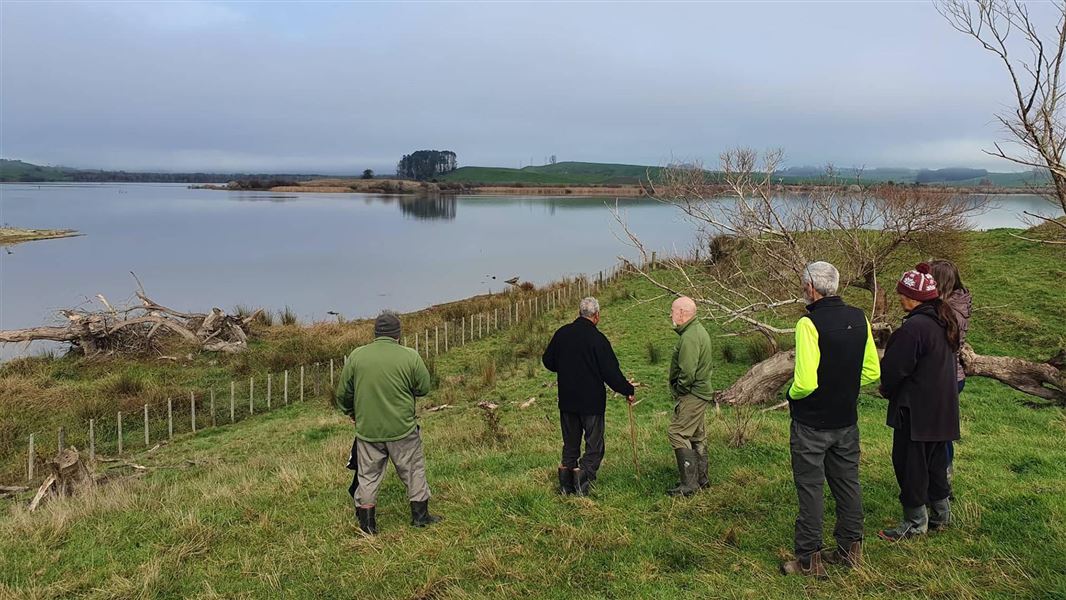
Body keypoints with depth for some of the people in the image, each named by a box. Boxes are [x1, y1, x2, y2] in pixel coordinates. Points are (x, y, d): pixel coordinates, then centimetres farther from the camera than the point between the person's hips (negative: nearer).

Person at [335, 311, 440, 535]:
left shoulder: (356, 356, -2)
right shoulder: (410, 356, -9)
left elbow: (343, 393, 5)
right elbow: (424, 388, 0)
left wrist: (351, 412, 23)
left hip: (367, 429, 2)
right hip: (402, 429, -2)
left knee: (368, 476, 12)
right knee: (413, 471, 14)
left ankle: (367, 525, 18)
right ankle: (420, 516, 24)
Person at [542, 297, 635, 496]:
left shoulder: (562, 333, 2)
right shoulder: (597, 338, -14)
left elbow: (547, 361, 13)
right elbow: (611, 372, -13)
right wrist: (628, 390, 0)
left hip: (567, 401, 5)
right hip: (592, 402, -5)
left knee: (570, 444, 16)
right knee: (594, 445, 4)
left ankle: (566, 483, 9)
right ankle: (583, 474, -15)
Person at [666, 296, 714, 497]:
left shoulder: (689, 337, -21)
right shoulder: (698, 330, 14)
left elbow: (687, 372, -27)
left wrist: (679, 390, -12)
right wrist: (680, 390, 15)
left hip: (691, 395, -11)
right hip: (701, 392, 11)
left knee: (678, 433, -8)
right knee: (697, 436, 17)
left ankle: (689, 484, -5)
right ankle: (701, 479, 27)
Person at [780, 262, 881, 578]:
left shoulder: (809, 323, -22)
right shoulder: (859, 318, 0)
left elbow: (805, 382, -26)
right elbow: (872, 372, 6)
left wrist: (791, 393, -6)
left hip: (811, 424, -6)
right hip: (847, 420, 6)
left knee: (810, 488, 4)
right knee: (847, 483, 18)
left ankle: (809, 559, 13)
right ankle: (850, 549, 30)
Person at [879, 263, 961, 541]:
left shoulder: (914, 327, -24)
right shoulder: (944, 322, 6)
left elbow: (895, 368, -19)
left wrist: (886, 390, 2)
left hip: (916, 409, -9)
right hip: (941, 408, 9)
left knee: (909, 461, 3)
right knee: (935, 460, 20)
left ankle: (915, 521, 13)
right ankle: (941, 513, 32)